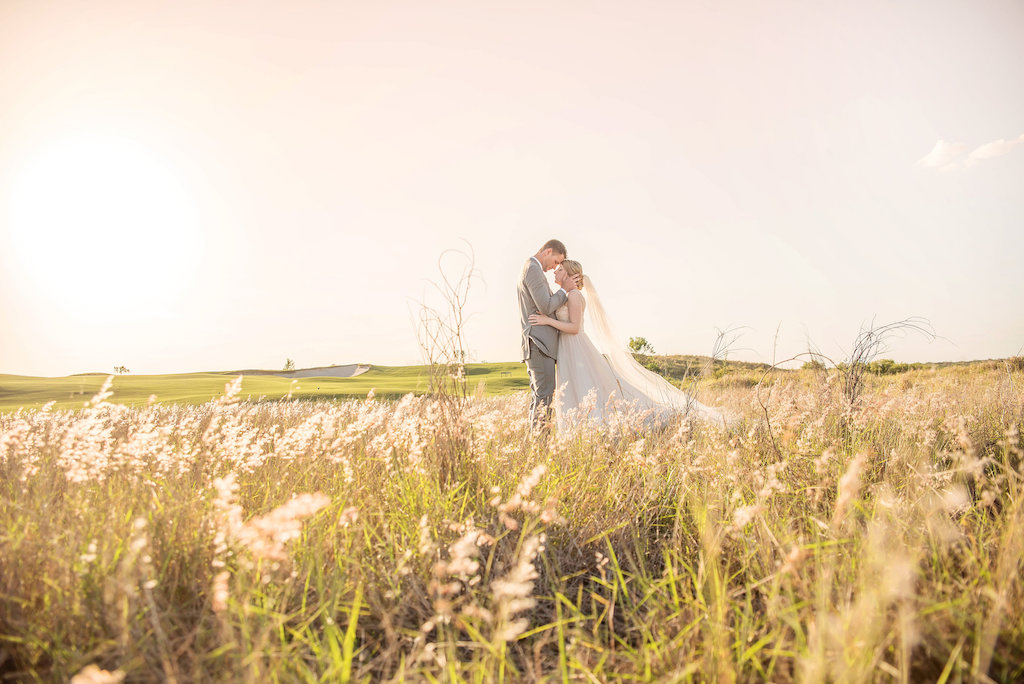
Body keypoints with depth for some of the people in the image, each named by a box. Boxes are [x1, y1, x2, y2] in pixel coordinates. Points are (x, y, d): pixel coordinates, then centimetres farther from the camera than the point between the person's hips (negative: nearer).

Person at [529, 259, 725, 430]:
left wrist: (548, 321, -20)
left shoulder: (574, 295, -12)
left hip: (577, 352, -10)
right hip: (568, 353, 10)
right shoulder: (566, 297, 17)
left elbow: (574, 327, -19)